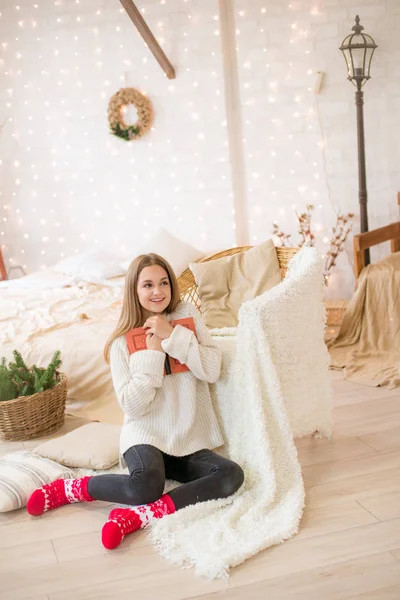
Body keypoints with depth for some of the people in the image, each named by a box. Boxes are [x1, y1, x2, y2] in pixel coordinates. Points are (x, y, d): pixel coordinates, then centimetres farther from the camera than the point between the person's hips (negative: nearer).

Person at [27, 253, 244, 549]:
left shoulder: (188, 316, 2)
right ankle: (70, 488, -7)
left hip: (190, 438, 3)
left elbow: (213, 370, -8)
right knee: (145, 487, -34)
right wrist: (152, 352, -15)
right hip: (147, 433, -3)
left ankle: (136, 516, -27)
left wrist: (174, 335, -15)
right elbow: (132, 405, -12)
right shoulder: (123, 341, -3)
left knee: (232, 475, -25)